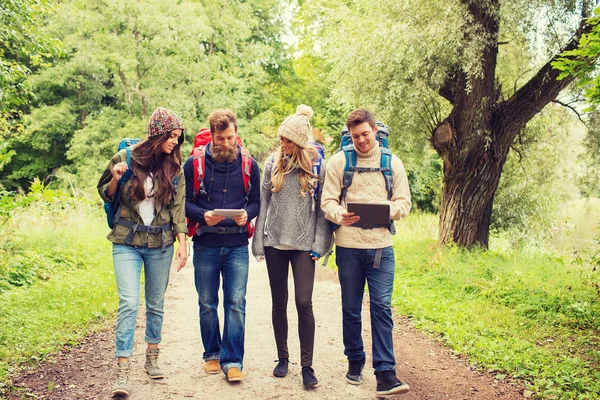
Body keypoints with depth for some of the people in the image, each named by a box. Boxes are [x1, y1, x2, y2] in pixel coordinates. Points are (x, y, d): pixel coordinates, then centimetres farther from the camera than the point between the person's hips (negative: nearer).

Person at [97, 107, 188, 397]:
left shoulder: (174, 167, 1)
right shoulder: (124, 158, -4)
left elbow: (179, 207, 2)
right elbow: (105, 195, 8)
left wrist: (182, 243, -6)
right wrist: (115, 178, -13)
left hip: (161, 243, 2)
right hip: (127, 242, -2)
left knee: (156, 303, 12)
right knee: (128, 303, -11)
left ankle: (152, 359, 29)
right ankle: (122, 372, -8)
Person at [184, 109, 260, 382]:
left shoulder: (249, 165, 5)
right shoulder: (194, 164, 1)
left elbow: (256, 201, 8)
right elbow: (184, 201, 2)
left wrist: (246, 214, -13)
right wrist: (203, 215, -17)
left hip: (237, 245, 0)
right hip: (205, 244, 0)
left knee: (236, 303, -4)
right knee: (207, 304, 10)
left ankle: (232, 361, 3)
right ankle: (212, 354, 26)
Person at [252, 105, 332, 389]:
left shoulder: (317, 166, -1)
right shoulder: (273, 163, 5)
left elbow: (323, 208, 0)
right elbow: (263, 203, 7)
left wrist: (320, 245, -6)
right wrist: (258, 243, 3)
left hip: (303, 244, -3)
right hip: (275, 242, 3)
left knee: (304, 303, -7)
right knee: (279, 302, 10)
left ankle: (307, 366, 3)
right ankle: (282, 358, 23)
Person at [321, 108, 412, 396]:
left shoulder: (392, 163, 6)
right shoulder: (339, 161, 3)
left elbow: (404, 203, 5)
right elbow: (327, 201, 0)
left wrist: (387, 209, -17)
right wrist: (339, 215, -22)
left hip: (381, 246, 0)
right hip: (348, 245, 0)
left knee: (382, 307, -4)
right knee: (351, 309, 11)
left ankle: (385, 372, 0)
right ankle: (354, 361, 29)